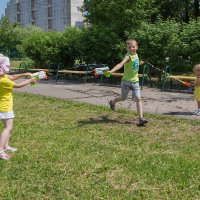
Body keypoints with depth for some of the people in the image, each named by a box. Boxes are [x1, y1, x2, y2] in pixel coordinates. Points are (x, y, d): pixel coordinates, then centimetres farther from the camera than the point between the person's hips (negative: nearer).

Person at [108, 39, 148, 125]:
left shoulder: (136, 54, 5)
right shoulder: (128, 56, -18)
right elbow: (120, 64, -38)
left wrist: (140, 62, 36)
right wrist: (111, 71, -53)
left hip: (135, 81, 5)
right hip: (126, 81, -5)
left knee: (138, 99, -7)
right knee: (123, 98, 12)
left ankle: (141, 118, -7)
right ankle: (112, 102, 45)